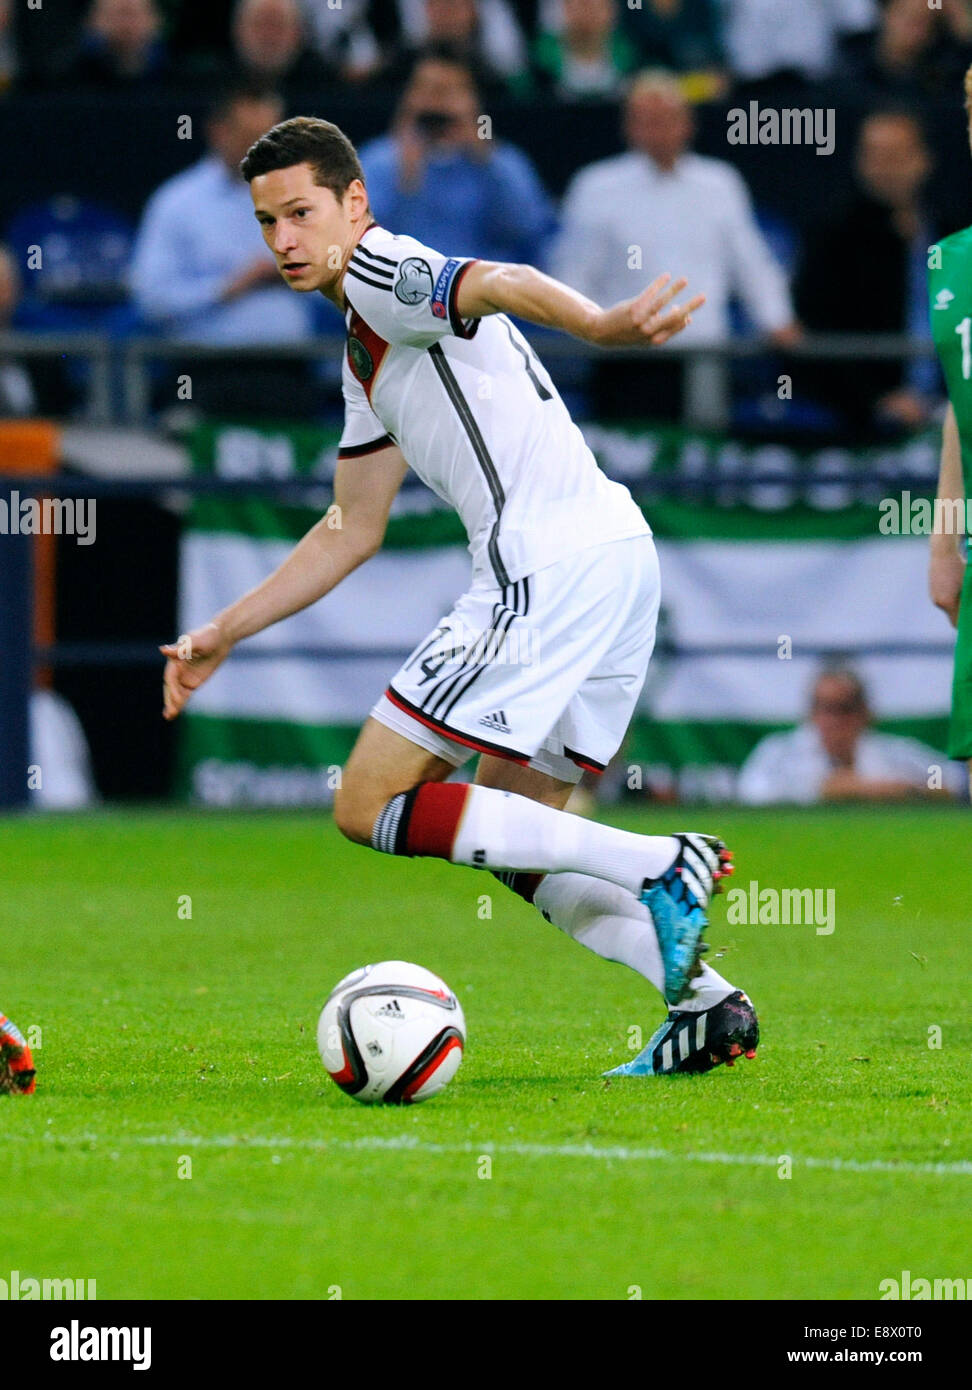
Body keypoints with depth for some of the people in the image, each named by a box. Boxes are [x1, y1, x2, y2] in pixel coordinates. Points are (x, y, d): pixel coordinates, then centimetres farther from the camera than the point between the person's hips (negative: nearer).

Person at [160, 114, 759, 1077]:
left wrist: (600, 324, -47)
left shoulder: (381, 273, -4)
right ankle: (709, 1005, 7)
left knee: (370, 807, -6)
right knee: (513, 838, 19)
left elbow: (499, 286, -26)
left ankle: (658, 870, -15)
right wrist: (223, 634, 34)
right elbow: (351, 530, 34)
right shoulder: (367, 356, 26)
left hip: (548, 565, -10)